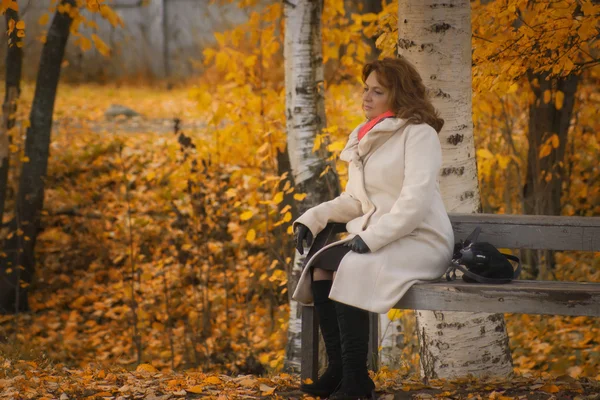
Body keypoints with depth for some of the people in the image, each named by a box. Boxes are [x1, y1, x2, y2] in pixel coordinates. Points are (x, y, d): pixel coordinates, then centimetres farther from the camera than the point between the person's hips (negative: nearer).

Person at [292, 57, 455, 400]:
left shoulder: (419, 134, -8)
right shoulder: (363, 140, 16)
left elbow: (416, 201, -19)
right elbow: (354, 201, 19)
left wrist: (371, 238, -25)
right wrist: (312, 218, 2)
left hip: (421, 242, -7)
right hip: (378, 239, 7)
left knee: (350, 268, -30)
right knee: (320, 264, -19)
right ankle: (338, 368, -17)